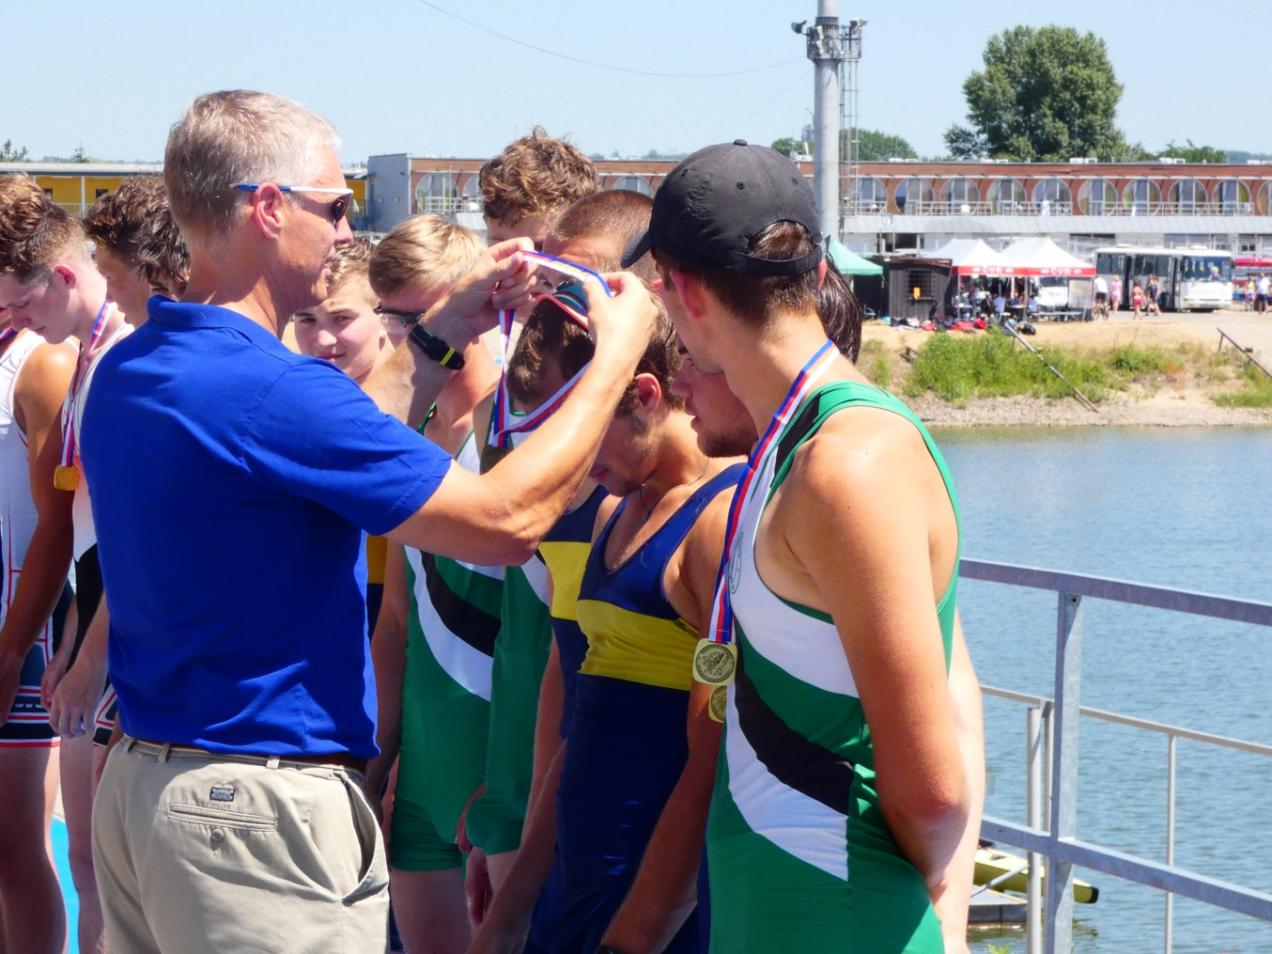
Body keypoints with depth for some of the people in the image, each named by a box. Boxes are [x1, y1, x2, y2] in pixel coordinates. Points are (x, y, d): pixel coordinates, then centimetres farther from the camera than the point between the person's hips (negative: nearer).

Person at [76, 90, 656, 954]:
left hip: (138, 779, 9)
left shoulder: (128, 372, 7)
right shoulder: (265, 388, -22)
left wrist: (441, 338, 21)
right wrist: (618, 350, -7)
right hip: (258, 810, -9)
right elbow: (509, 518, -18)